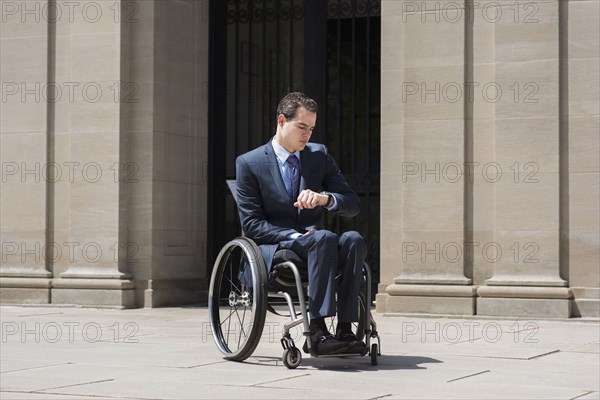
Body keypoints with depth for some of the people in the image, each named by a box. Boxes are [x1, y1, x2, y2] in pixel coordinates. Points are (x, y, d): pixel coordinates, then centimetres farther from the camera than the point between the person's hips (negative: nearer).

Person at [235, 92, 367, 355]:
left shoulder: (319, 155, 13)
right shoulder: (249, 163, 1)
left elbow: (353, 205, 8)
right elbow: (251, 224, -5)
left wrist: (325, 198, -15)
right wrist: (297, 236, -19)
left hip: (316, 245, 4)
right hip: (273, 250, -4)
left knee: (353, 239, -29)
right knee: (324, 238, -35)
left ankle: (344, 329, -35)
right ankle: (317, 332, -41)